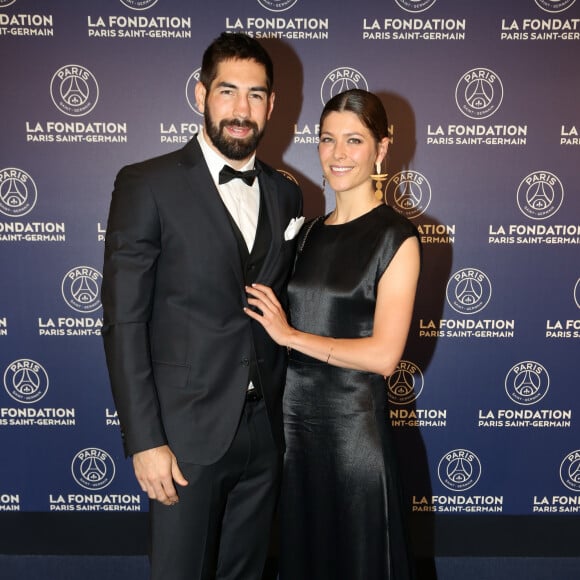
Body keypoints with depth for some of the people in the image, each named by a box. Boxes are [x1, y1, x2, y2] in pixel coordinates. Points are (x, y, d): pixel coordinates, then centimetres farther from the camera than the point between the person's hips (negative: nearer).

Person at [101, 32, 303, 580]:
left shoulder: (286, 195, 7)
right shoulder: (147, 185, -8)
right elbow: (124, 320, -11)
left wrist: (289, 414, 9)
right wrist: (144, 440, -14)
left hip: (264, 431, 5)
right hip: (187, 432, -4)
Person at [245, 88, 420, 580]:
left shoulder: (396, 236, -9)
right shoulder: (311, 231, 9)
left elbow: (384, 354, -17)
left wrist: (291, 335, -12)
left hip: (355, 424, -6)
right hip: (295, 417, 6)